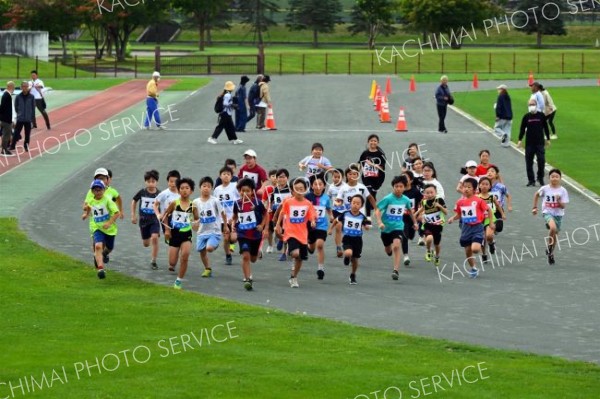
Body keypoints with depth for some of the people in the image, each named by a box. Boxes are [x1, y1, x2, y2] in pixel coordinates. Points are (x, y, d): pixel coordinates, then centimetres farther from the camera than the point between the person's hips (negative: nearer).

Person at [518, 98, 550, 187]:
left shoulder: (541, 115, 1)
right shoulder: (526, 117, 3)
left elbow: (545, 127, 9)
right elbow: (522, 129, 6)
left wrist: (548, 139, 10)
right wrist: (520, 140, -1)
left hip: (540, 143, -1)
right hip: (529, 143, 1)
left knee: (541, 161, -5)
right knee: (529, 162, 2)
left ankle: (540, 178, 13)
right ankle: (531, 180, 9)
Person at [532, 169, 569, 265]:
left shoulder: (563, 191, -7)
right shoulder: (545, 189, -6)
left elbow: (563, 206, -8)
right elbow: (536, 194, 15)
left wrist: (559, 201, -28)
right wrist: (535, 207, 14)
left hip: (558, 215, 2)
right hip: (547, 213, -2)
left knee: (554, 235, 12)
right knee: (553, 227, -32)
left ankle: (550, 254, 35)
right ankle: (549, 246, -9)